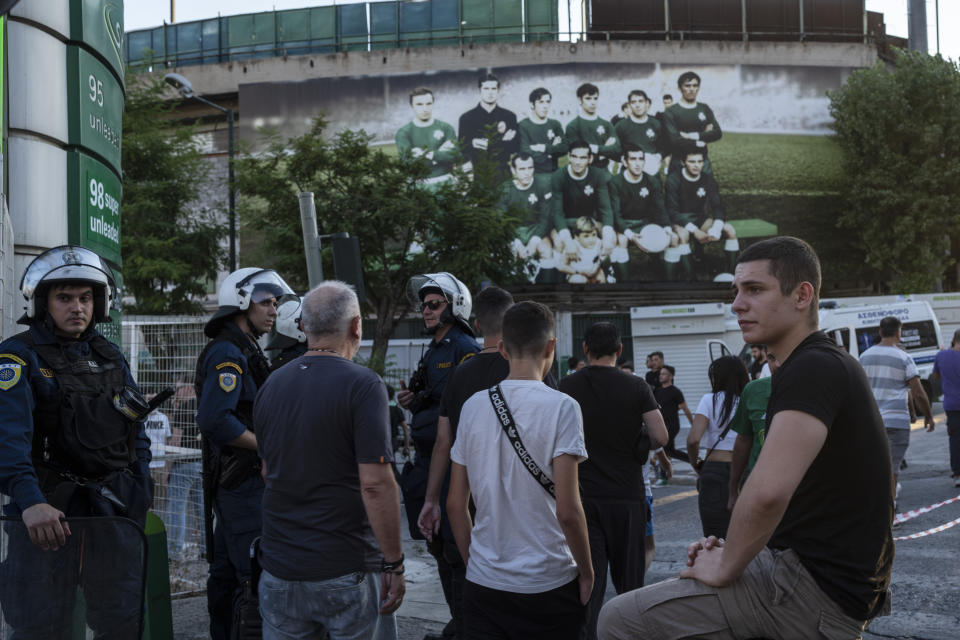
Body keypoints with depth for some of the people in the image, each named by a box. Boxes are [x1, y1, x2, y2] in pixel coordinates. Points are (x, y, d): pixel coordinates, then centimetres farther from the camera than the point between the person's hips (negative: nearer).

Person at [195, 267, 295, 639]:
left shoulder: (240, 350, 18)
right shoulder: (229, 352, -15)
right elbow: (214, 420, -27)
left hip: (233, 479, 11)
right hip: (244, 480, -11)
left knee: (227, 568, 17)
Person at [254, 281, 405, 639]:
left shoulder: (271, 386, 5)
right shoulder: (362, 386, -14)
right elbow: (375, 484, -20)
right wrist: (394, 563, -13)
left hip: (281, 569, 6)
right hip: (347, 570, -5)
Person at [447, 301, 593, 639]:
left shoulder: (473, 406, 1)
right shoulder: (561, 407, -12)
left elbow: (455, 504, 6)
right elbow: (567, 511, -16)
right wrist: (586, 570, -1)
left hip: (482, 583, 3)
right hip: (548, 583, -3)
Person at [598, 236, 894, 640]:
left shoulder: (813, 369, -21)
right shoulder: (832, 364, 14)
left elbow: (768, 491, -35)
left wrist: (726, 568, -17)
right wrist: (730, 551, 9)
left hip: (815, 592, -10)